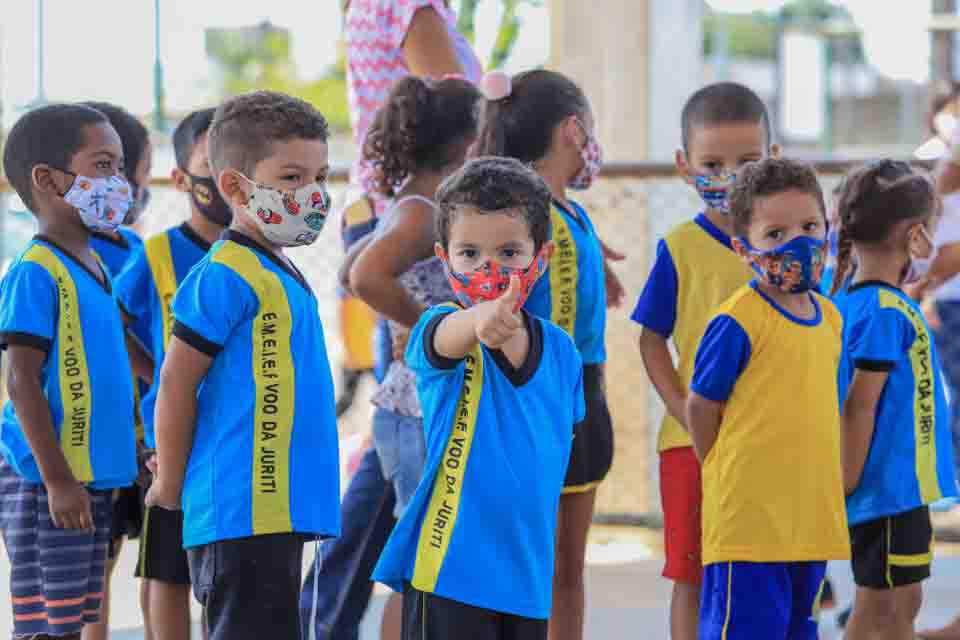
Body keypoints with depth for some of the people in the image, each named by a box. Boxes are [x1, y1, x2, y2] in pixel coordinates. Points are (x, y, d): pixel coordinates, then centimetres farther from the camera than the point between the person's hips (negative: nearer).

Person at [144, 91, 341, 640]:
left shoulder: (281, 275, 17)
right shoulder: (226, 277, -13)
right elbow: (176, 385, -12)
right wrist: (170, 485, -5)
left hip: (280, 507, 10)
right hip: (244, 509, -10)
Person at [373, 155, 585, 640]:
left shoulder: (560, 350, 6)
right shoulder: (441, 329, -10)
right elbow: (448, 339, -36)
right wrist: (482, 321, -58)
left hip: (528, 566, 5)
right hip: (451, 564, -5)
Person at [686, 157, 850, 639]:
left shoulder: (829, 318, 10)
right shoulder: (738, 322, -14)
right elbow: (700, 407, -8)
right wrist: (730, 481, -2)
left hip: (813, 519, 7)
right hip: (749, 522, -7)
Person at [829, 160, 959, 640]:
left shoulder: (852, 303, 8)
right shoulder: (888, 312, -19)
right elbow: (859, 405, -20)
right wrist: (850, 483, -16)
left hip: (897, 488, 9)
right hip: (891, 487, -9)